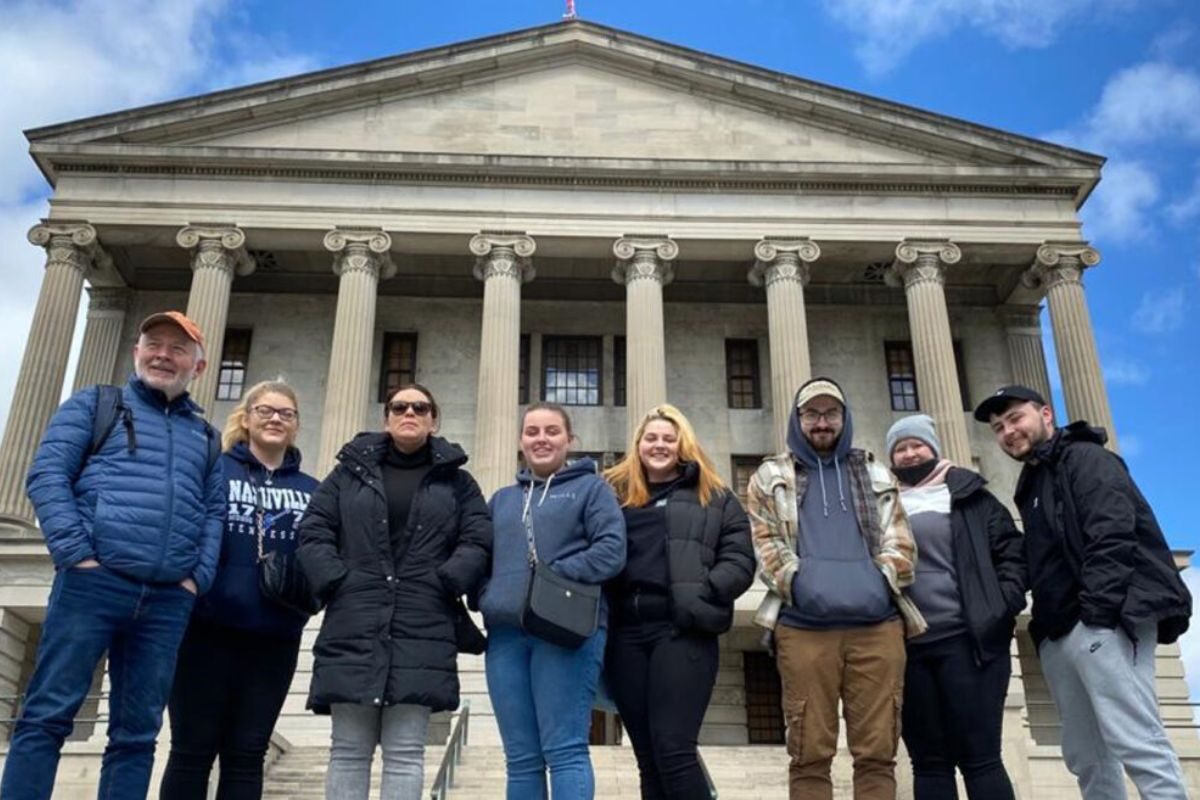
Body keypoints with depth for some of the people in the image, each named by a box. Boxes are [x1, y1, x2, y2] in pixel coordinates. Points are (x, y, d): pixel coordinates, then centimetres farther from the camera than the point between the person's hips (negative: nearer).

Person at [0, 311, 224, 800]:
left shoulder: (206, 437, 21)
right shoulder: (95, 405, 12)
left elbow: (214, 513, 15)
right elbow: (47, 474, 0)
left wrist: (198, 578, -1)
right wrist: (77, 554, -12)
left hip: (167, 601, 3)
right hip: (93, 582, -3)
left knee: (136, 733, 5)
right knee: (47, 715, -5)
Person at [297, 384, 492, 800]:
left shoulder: (457, 481, 15)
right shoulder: (351, 470, 15)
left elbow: (478, 542, 4)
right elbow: (313, 533, 7)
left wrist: (444, 584, -11)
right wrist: (336, 583, -8)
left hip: (422, 634, -1)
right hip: (353, 629, 1)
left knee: (405, 753, 0)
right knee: (349, 751, 4)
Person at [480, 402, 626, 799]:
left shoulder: (590, 488, 10)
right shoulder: (502, 499, 25)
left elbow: (612, 549, -5)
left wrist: (555, 578, -15)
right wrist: (485, 596, 0)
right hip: (505, 635, 5)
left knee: (565, 751, -9)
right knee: (520, 758, 7)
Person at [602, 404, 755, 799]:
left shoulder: (714, 498, 12)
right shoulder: (617, 496, 20)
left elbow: (739, 561, 3)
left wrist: (700, 593, -12)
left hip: (681, 630, -4)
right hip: (625, 633, 4)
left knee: (673, 749, -13)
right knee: (648, 758, 7)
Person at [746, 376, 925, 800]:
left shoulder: (875, 475, 21)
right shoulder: (772, 477, 17)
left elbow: (900, 543, 14)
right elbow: (763, 543, 6)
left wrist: (879, 584, -3)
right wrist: (799, 583, -8)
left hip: (877, 624, 2)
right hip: (803, 627, -1)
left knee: (877, 752, 0)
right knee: (809, 754, -2)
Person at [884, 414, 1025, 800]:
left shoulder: (968, 495, 10)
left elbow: (1011, 549, 5)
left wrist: (1004, 605, -10)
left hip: (966, 639, -3)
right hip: (907, 648, 3)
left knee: (980, 756, -4)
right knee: (929, 762, 6)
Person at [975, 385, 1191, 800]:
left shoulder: (1085, 458, 0)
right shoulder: (1033, 484, 25)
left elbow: (1113, 534, -14)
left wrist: (1097, 610, -22)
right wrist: (1044, 619, 10)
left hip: (1103, 623, -9)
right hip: (1059, 633, 9)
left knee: (1136, 744, -15)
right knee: (1086, 757, 9)